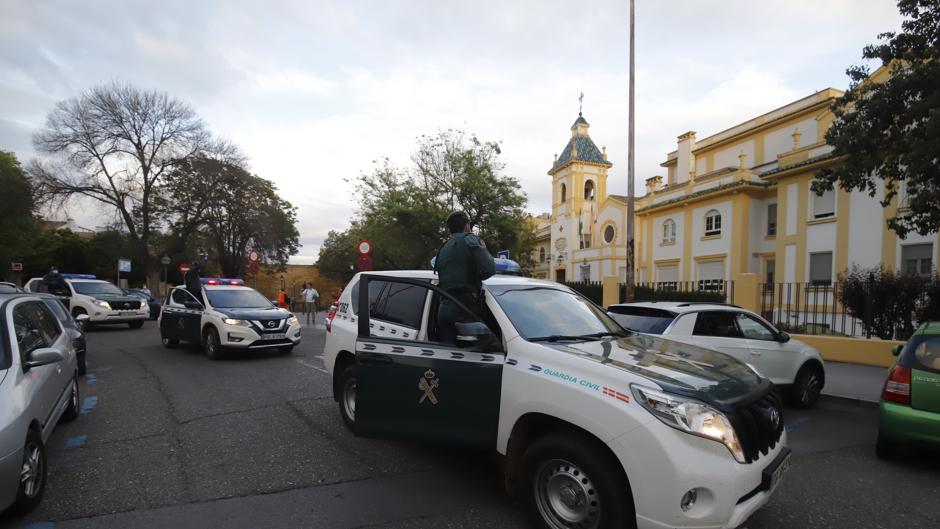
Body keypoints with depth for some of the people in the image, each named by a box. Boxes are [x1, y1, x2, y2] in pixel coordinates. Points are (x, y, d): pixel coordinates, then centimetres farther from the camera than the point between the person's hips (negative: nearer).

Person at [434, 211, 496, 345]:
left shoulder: (442, 249, 24)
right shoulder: (470, 240, 0)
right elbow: (489, 269, -12)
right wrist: (484, 249, 10)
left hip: (444, 308, 7)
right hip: (465, 307, -7)